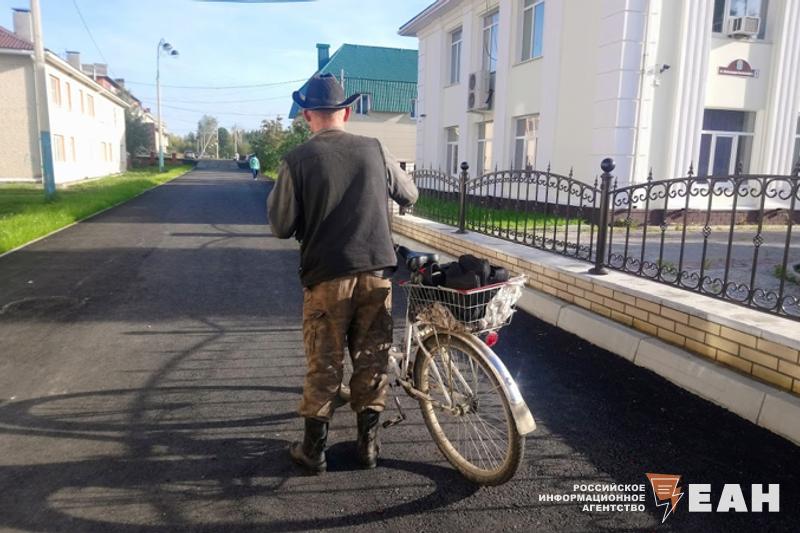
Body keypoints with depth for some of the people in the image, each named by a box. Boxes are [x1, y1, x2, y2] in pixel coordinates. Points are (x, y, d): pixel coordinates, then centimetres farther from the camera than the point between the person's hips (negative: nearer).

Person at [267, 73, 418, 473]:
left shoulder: (298, 160, -5)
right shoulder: (375, 150, 3)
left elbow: (282, 227, -4)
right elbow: (410, 196, 17)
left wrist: (274, 196, 16)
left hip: (327, 275, -2)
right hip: (377, 271, 2)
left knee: (323, 365, 9)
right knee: (372, 360, 12)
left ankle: (313, 449, 20)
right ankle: (368, 443, 23)